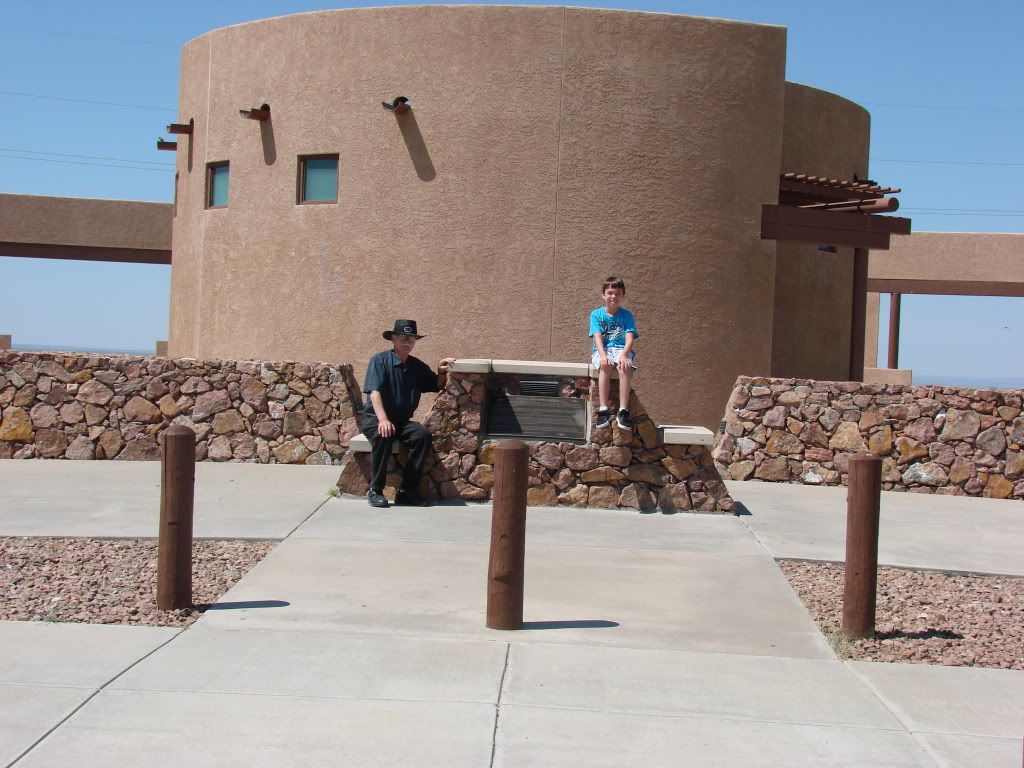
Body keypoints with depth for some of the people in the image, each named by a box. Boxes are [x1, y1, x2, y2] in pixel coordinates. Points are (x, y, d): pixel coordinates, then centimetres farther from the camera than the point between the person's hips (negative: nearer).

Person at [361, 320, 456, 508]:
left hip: (402, 421, 4)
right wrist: (383, 419, -33)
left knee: (422, 435, -25)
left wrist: (441, 373, -5)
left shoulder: (418, 366, 10)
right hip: (375, 418, -4)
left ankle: (407, 491, -22)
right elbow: (374, 392, -18)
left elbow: (436, 386, 18)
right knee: (382, 436, -37)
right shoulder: (380, 360, -6)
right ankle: (375, 490, -23)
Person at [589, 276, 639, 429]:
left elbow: (630, 338, -7)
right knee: (605, 366, -35)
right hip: (602, 350, 0)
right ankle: (603, 410, -36)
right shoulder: (596, 315, 5)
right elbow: (597, 337, -8)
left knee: (625, 367, -34)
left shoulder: (626, 315, 5)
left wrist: (623, 354, -28)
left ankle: (623, 411, -35)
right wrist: (603, 355, -27)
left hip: (622, 349, 0)